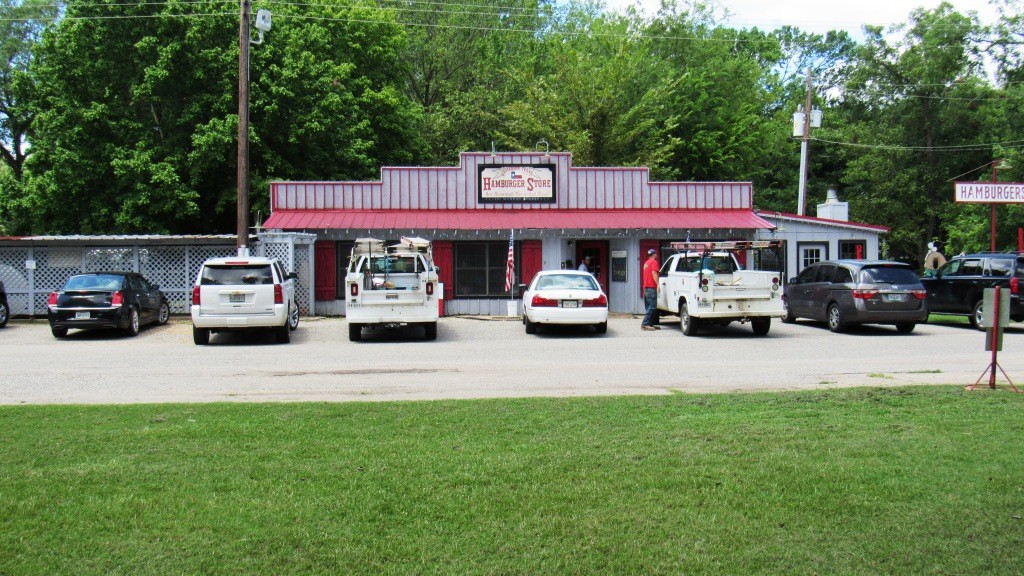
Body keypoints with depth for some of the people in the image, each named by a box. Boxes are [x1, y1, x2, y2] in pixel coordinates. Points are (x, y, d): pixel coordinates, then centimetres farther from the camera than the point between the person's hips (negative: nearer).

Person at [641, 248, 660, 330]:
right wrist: (658, 284, -20)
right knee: (652, 307, -12)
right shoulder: (654, 262, -5)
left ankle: (651, 324, 10)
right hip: (651, 287, -10)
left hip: (646, 287, 10)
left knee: (649, 307, 10)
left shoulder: (646, 263, 22)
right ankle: (645, 324, -21)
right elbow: (654, 273, -17)